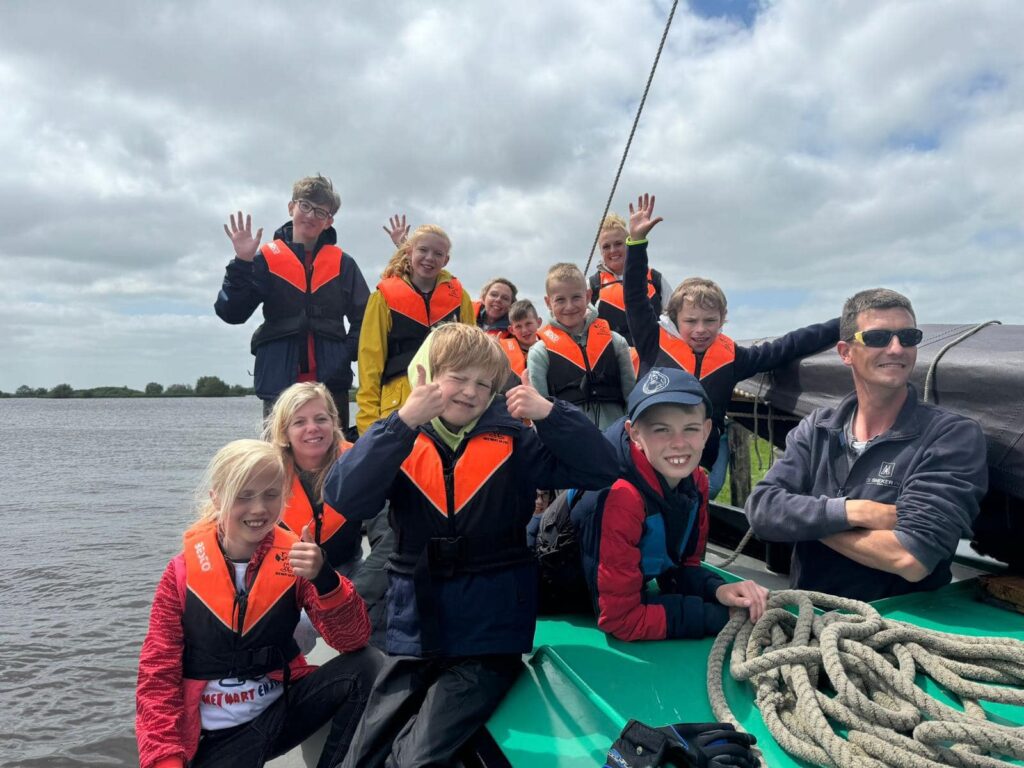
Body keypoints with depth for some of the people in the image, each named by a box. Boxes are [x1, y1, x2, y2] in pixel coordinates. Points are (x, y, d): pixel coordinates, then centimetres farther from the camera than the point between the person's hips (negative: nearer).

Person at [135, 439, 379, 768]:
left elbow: (353, 640, -17)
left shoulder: (294, 558, -9)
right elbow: (158, 676, -4)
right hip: (212, 736, -1)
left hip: (281, 711, 1)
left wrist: (323, 578, -34)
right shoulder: (183, 571, -8)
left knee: (367, 667, -21)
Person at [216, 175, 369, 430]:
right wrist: (242, 262, -12)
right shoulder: (266, 258, 6)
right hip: (279, 382, -1)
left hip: (331, 383, 1)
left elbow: (364, 318, 8)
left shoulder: (343, 263, 9)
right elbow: (231, 313, -2)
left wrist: (346, 355, -7)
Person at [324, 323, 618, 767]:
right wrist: (403, 422, -25)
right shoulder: (401, 442, -1)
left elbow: (598, 470, -7)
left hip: (490, 633, -2)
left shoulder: (513, 443, -2)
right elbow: (342, 498, -17)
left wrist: (550, 413, -21)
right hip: (415, 630, 2)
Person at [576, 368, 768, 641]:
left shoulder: (696, 481, -11)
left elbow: (683, 566, 1)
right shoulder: (620, 498, -33)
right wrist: (723, 617, -25)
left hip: (637, 595, 6)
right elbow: (620, 620, -28)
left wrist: (719, 590, -19)